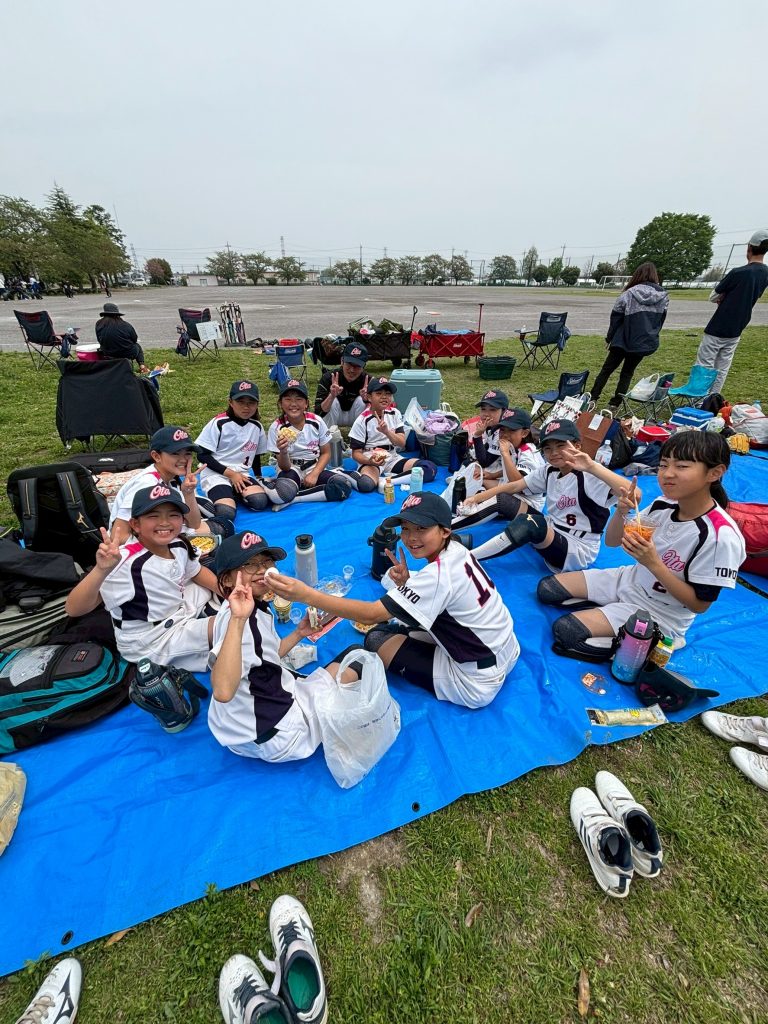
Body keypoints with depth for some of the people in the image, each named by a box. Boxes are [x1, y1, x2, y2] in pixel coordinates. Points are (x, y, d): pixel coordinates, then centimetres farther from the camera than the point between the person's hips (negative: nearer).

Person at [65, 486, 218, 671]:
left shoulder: (178, 545, -10)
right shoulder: (127, 561, -30)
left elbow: (197, 573, 10)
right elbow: (73, 609, -35)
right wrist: (101, 570, -52)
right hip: (150, 642, -7)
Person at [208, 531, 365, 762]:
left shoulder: (258, 608, 3)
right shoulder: (238, 617, -27)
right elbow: (223, 691, -41)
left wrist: (299, 633, 4)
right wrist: (238, 619, -48)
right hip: (275, 735, -9)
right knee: (359, 664, 5)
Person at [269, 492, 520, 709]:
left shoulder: (439, 575, -30)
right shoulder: (456, 549, -4)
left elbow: (371, 614, -31)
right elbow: (431, 597, 7)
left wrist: (305, 594, -35)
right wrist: (407, 584, -14)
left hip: (477, 686, -8)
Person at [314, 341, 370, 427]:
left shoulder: (367, 381, -21)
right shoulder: (328, 378, -23)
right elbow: (318, 413, -29)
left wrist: (366, 400, -46)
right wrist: (331, 396, -48)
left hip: (356, 417, 1)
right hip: (335, 416, -1)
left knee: (360, 400, -26)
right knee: (332, 401, -28)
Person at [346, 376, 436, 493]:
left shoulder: (395, 413, 4)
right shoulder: (362, 421, -7)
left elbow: (402, 443, -3)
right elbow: (356, 453, -5)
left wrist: (387, 431, -22)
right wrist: (369, 461, -27)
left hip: (392, 458, 6)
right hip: (370, 460, -6)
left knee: (431, 469, -18)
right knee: (365, 484, -42)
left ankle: (384, 481, -20)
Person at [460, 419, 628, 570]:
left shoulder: (590, 476, -19)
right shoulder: (549, 471, 2)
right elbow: (514, 486, 3)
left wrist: (593, 467, -43)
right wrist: (477, 498, -7)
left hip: (578, 551, -7)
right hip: (551, 534, 7)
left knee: (529, 522, -35)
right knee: (502, 499, -5)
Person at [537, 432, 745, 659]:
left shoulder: (721, 536, -26)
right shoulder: (663, 504, -9)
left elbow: (699, 604, -19)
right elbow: (612, 542, 0)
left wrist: (653, 563, -30)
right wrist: (621, 512, -20)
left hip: (659, 613, -6)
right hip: (629, 580, 6)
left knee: (565, 630, -19)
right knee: (547, 588, 0)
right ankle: (602, 608, 10)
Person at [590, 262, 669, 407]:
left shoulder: (629, 293, -10)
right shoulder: (664, 297, 2)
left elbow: (616, 317, -5)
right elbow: (661, 320, 9)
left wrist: (609, 337, 6)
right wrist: (651, 336, 21)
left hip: (624, 340, -3)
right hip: (645, 342, 3)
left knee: (607, 369, 8)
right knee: (627, 373, 13)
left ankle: (592, 399, 4)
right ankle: (614, 404, 10)